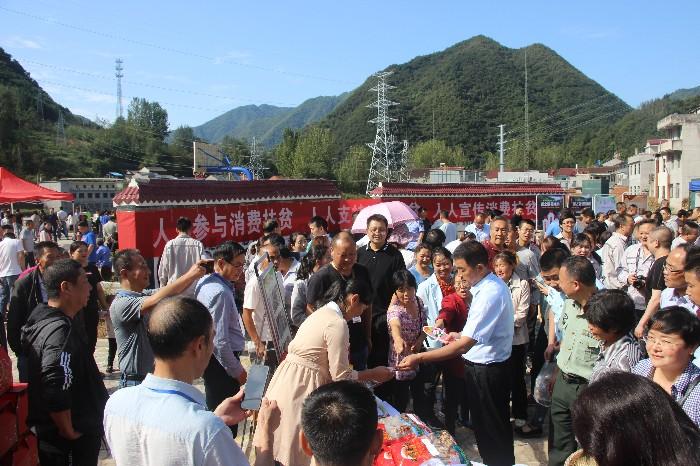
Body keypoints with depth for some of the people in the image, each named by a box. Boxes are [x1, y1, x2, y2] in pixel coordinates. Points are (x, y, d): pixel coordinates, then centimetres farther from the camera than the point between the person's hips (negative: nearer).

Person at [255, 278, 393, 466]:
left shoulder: (322, 312, 10)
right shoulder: (338, 324, -19)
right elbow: (341, 376, -17)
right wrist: (374, 374, -4)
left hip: (289, 378, 9)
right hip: (302, 386, -9)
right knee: (300, 447, 5)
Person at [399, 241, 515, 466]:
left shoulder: (490, 294, -28)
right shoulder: (490, 285, 3)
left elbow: (463, 346, -31)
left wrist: (419, 358, -30)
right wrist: (461, 335, 6)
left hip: (487, 371, -10)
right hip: (481, 366, 10)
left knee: (494, 431, 11)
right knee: (482, 426, 23)